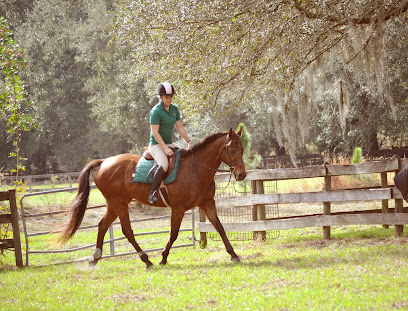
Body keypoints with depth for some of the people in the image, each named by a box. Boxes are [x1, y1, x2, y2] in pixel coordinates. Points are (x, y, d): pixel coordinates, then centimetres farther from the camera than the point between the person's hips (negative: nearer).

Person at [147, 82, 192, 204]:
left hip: (170, 143, 8)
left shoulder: (174, 109, 9)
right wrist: (165, 148, -24)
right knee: (164, 165, -33)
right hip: (156, 144, -8)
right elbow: (155, 132, -18)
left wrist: (189, 142, 3)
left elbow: (180, 127, 14)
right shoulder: (156, 111, -15)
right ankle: (152, 194, -31)